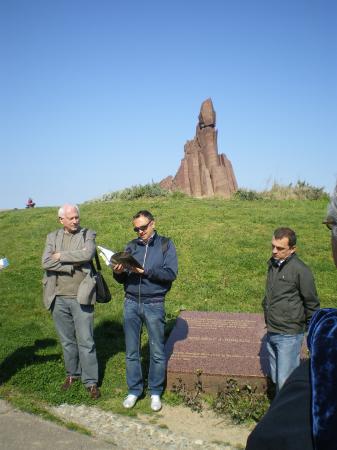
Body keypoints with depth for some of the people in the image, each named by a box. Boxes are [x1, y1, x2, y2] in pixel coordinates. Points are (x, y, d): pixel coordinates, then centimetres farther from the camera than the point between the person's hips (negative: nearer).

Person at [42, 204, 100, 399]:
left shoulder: (88, 234, -1)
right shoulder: (53, 237, 7)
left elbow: (87, 254, -21)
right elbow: (46, 263, -8)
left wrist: (61, 256, -12)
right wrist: (72, 265, -15)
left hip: (81, 297, -3)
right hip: (59, 298, 3)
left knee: (86, 342, 2)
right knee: (67, 340, 16)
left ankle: (91, 381, 13)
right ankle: (72, 374, 33)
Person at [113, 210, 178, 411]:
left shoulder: (165, 244, 1)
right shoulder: (131, 247, 9)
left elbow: (171, 273, -11)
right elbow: (122, 279, 10)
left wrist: (146, 271, -21)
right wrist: (118, 272, -13)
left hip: (154, 304, -3)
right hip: (131, 303, 3)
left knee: (157, 352, 6)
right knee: (131, 351, 8)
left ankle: (155, 392, 22)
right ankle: (134, 390, 23)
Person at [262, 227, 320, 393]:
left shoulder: (300, 270, -17)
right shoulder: (272, 264, 5)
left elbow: (312, 303, -8)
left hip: (289, 335, -7)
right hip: (271, 333, 7)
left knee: (286, 381, -5)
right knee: (276, 378, 17)